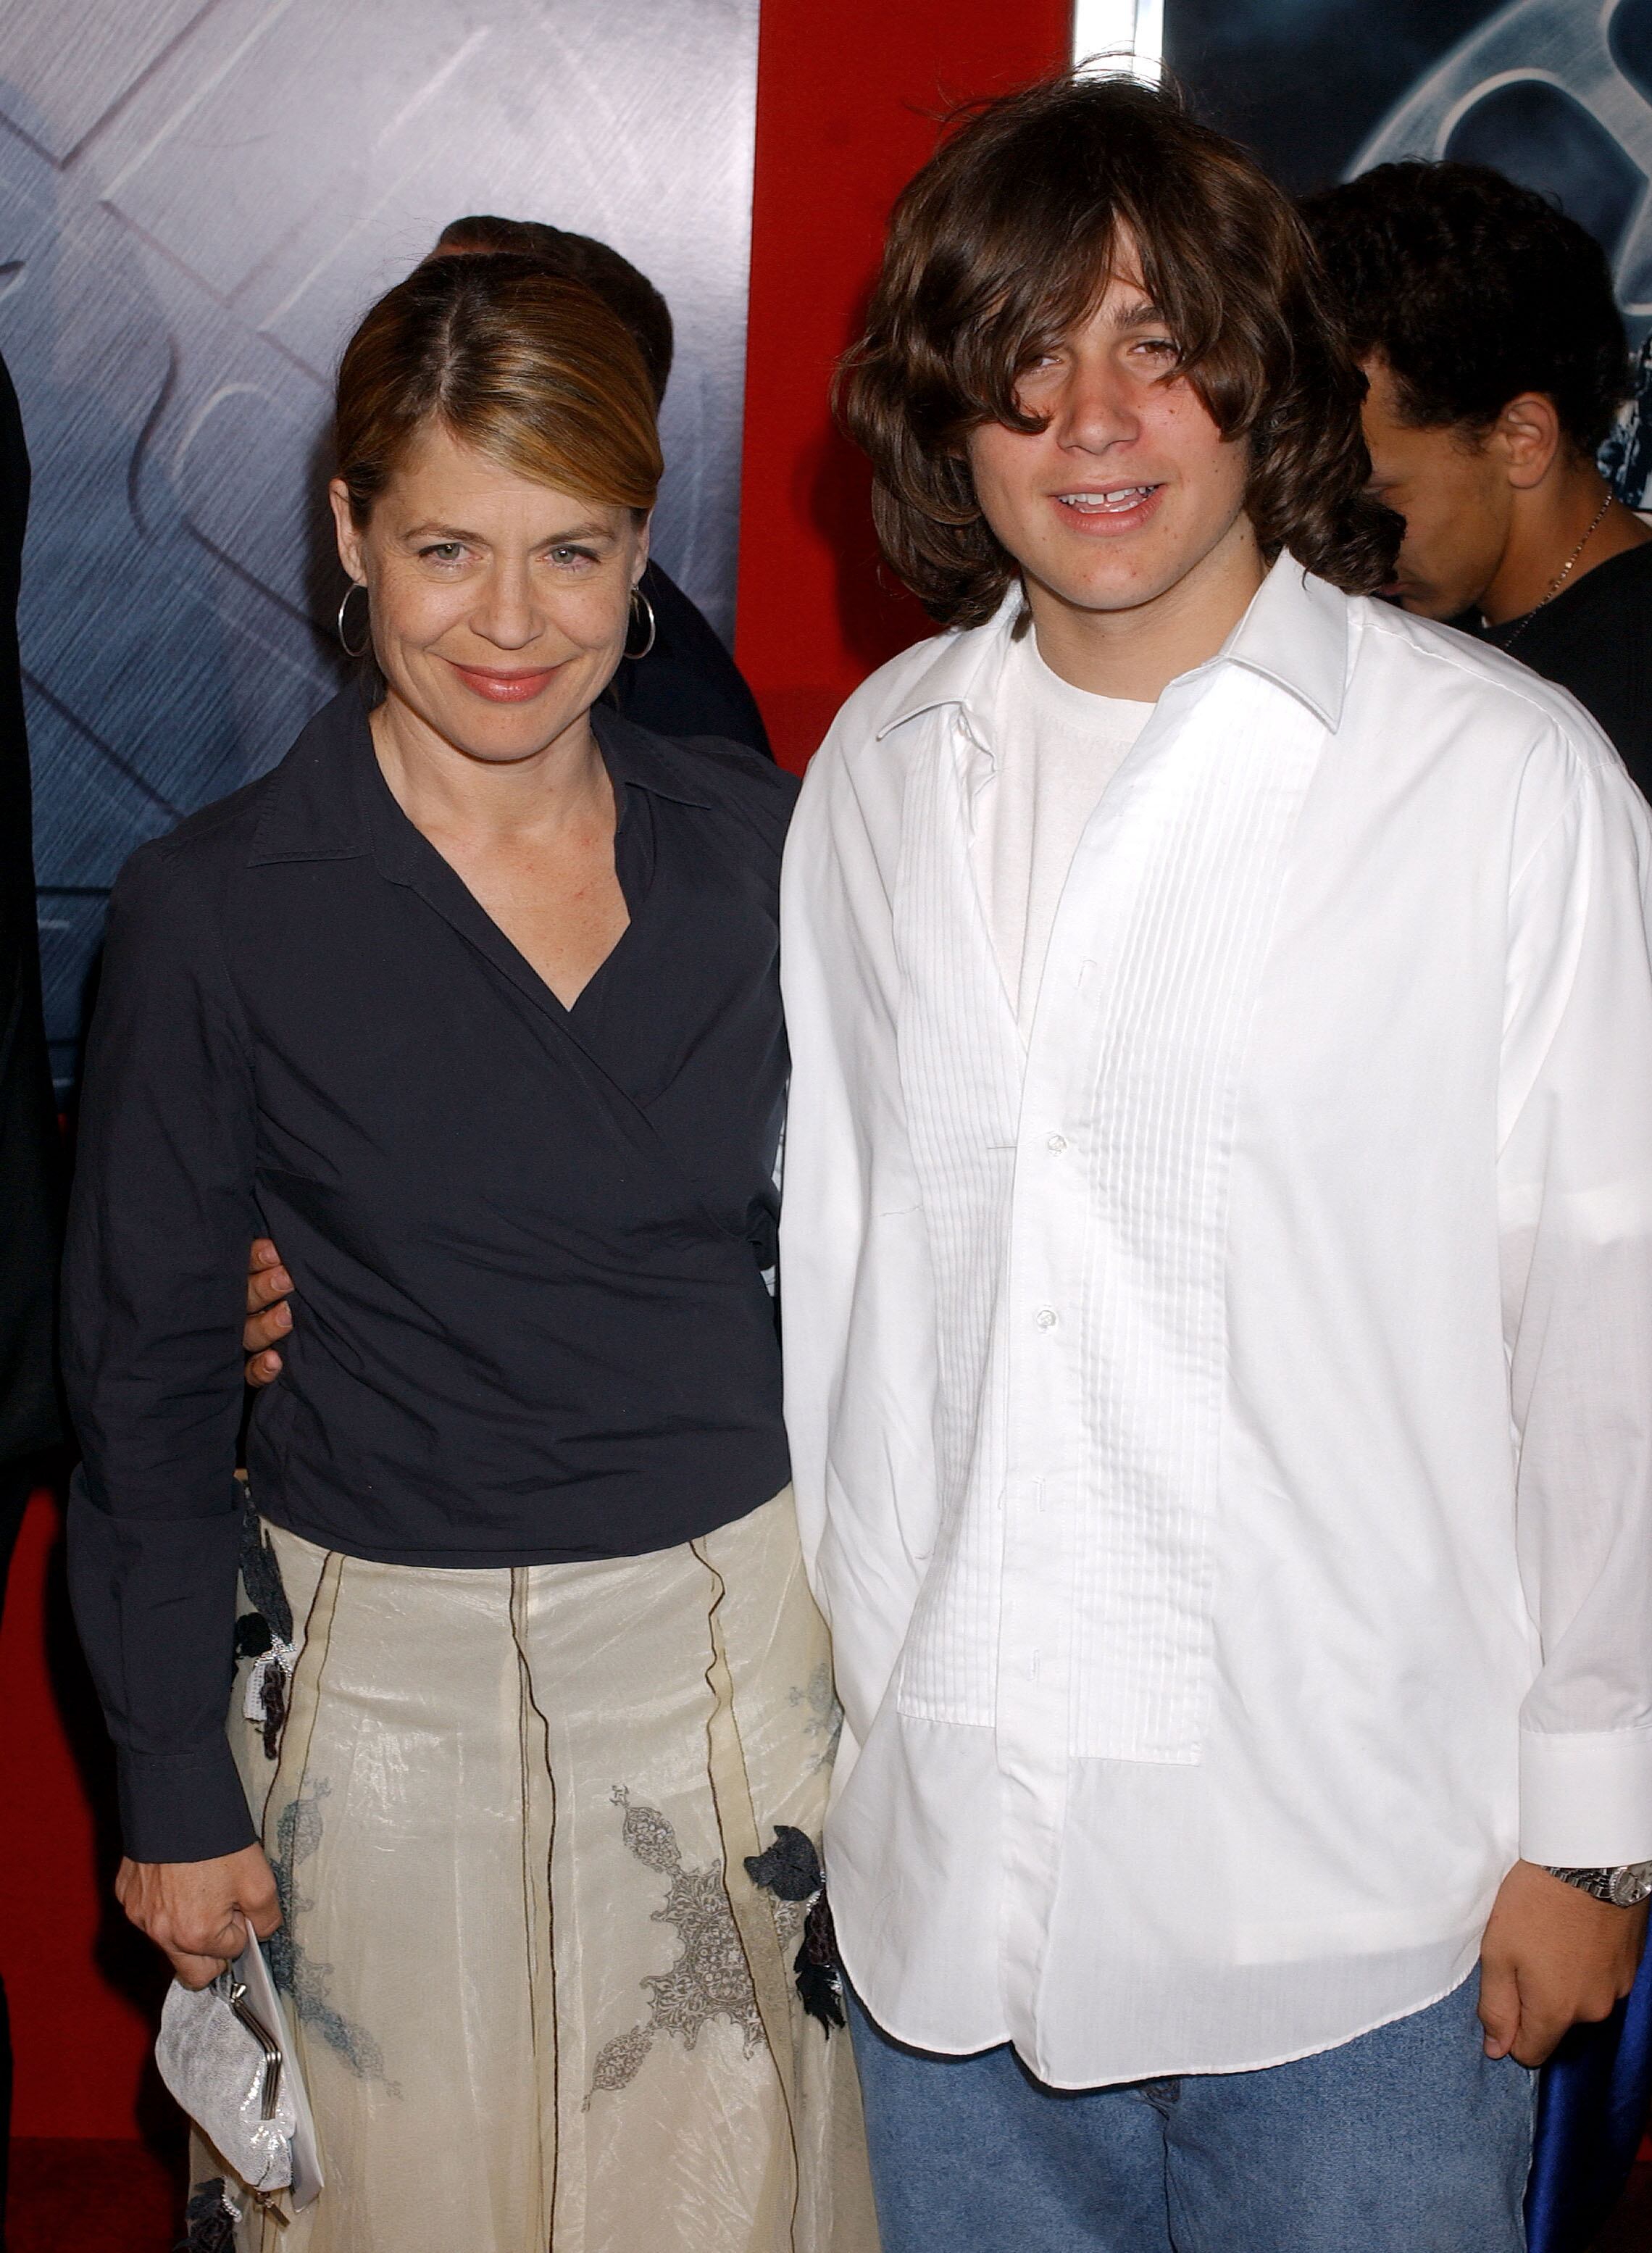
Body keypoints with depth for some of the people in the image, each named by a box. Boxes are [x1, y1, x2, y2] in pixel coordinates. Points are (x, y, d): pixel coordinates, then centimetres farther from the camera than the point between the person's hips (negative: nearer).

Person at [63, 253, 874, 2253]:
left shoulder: (755, 846, -1)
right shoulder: (217, 908, -10)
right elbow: (147, 1374, -4)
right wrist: (177, 1791, -2)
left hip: (743, 1637, 3)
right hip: (392, 1680, -2)